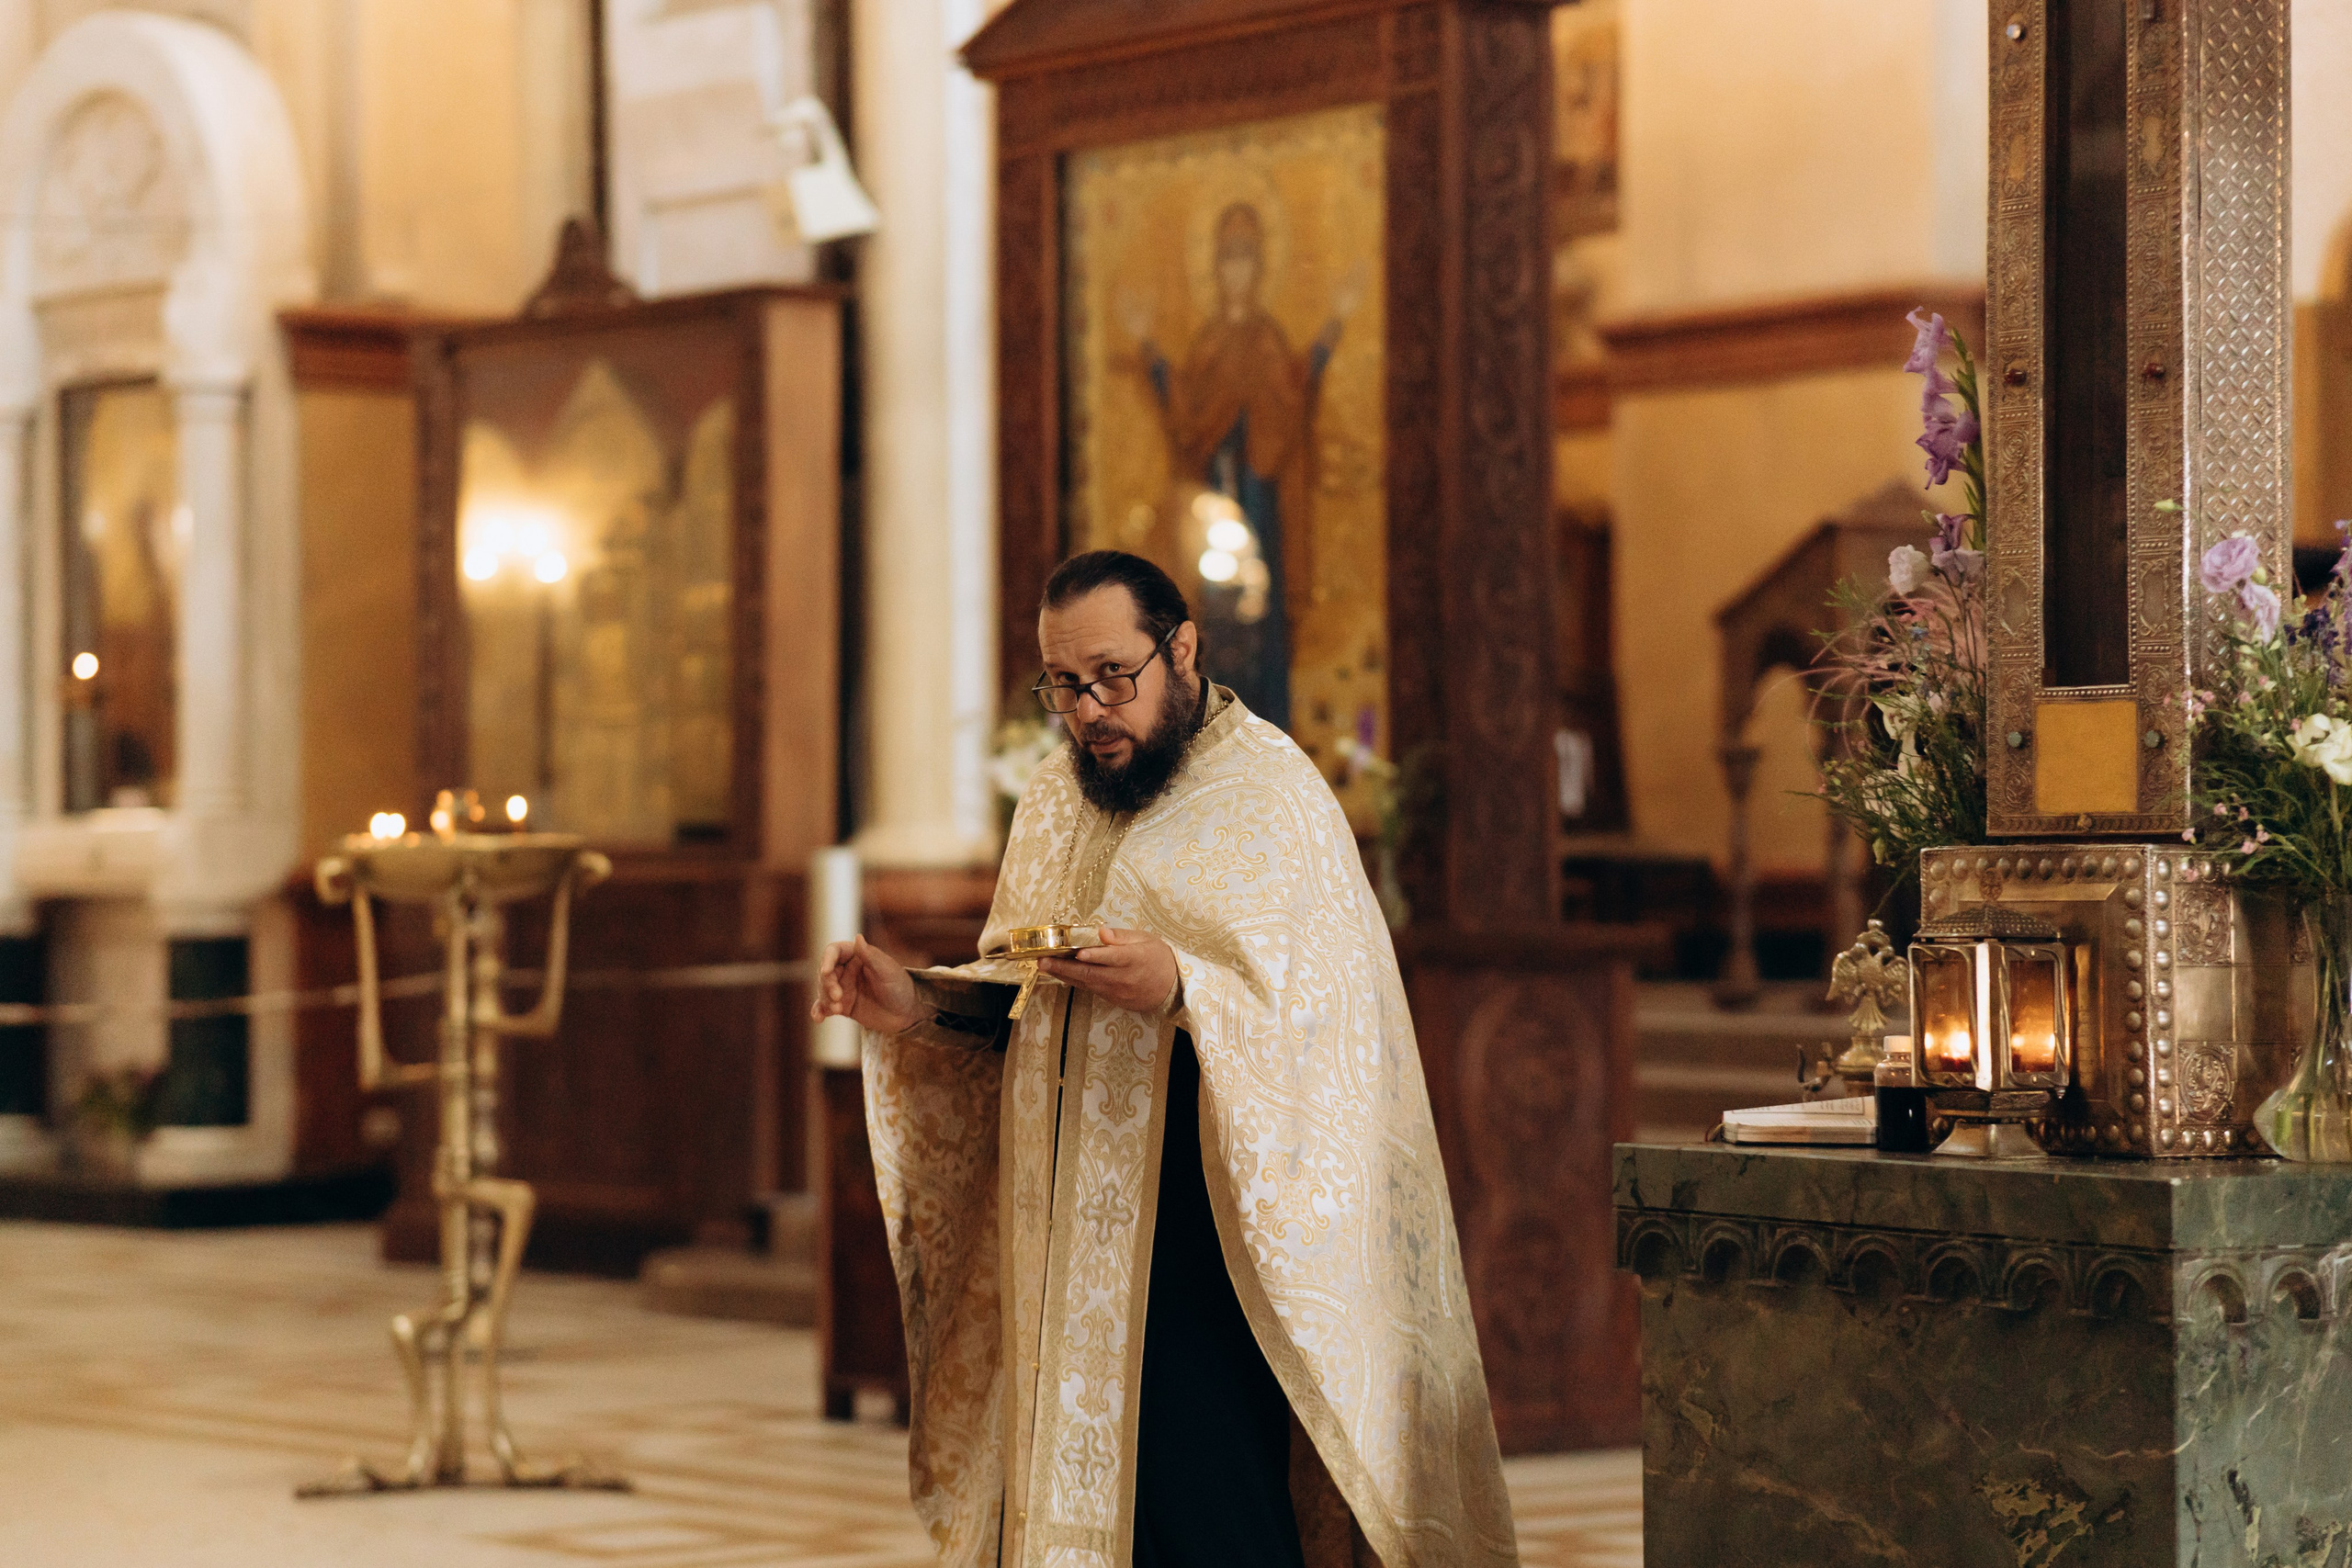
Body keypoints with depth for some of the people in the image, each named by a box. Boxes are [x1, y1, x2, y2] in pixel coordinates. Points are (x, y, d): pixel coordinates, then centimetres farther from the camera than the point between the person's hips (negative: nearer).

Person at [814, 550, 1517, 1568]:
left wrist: (1181, 989, -31)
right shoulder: (1056, 803, 16)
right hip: (1065, 1245, 7)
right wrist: (912, 1005, 1)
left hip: (1201, 1245, -7)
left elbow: (1335, 1009, -16)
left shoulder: (1270, 796, -7)